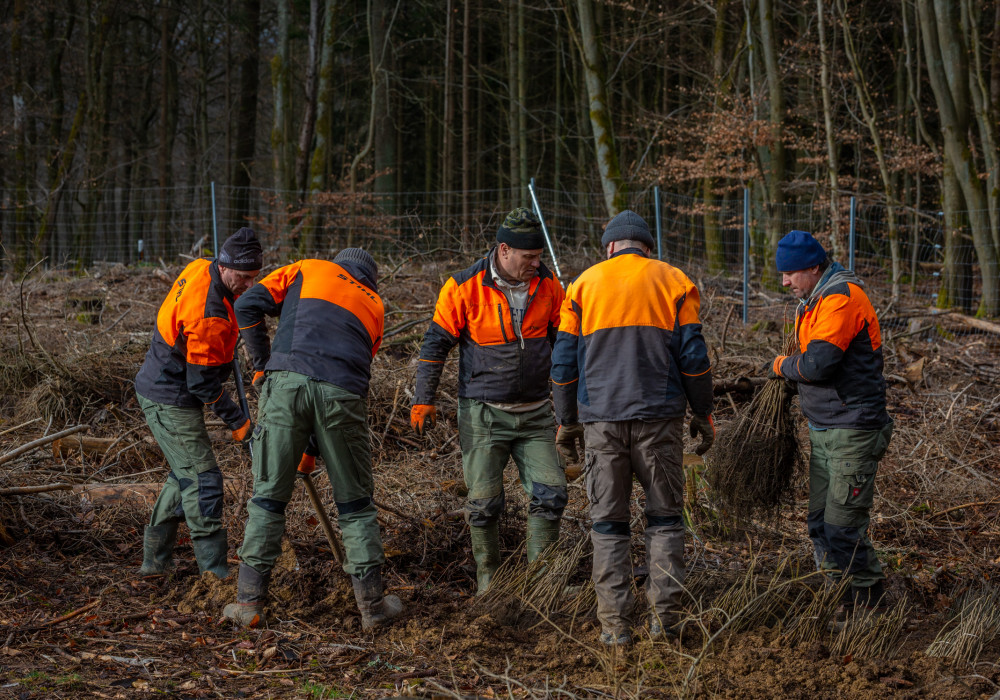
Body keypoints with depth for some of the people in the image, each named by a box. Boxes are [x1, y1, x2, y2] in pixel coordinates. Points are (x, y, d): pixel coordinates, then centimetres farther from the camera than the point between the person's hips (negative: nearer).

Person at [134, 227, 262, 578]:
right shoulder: (209, 316, -30)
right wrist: (237, 421, -13)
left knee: (185, 475, 18)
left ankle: (154, 558, 24)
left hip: (158, 389, 10)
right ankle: (216, 572, -7)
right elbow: (204, 383, -23)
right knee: (203, 481, -9)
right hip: (171, 402, -10)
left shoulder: (200, 269, -2)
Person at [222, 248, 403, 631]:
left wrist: (262, 366, 21)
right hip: (342, 394, 1)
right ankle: (372, 603, 18)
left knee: (268, 496, 8)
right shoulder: (374, 306, 31)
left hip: (287, 380, -1)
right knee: (355, 502, 14)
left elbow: (248, 305, 12)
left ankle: (249, 601, 9)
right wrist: (314, 447, 30)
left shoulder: (307, 269, 27)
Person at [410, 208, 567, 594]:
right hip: (484, 414, -3)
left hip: (535, 413, 3)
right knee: (484, 503, -2)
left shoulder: (548, 285, 0)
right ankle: (488, 581, 15)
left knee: (550, 494, -6)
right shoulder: (464, 288, -10)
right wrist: (423, 400, -5)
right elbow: (436, 344, -2)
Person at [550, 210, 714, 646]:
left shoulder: (584, 284, 7)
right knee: (664, 516, 9)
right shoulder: (674, 282, 5)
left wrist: (566, 421, 15)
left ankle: (615, 623, 2)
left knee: (609, 521, 6)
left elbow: (564, 360, 6)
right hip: (660, 416, 0)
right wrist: (703, 414, 10)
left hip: (602, 419, 1)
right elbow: (693, 356, 1)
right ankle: (664, 616, 4)